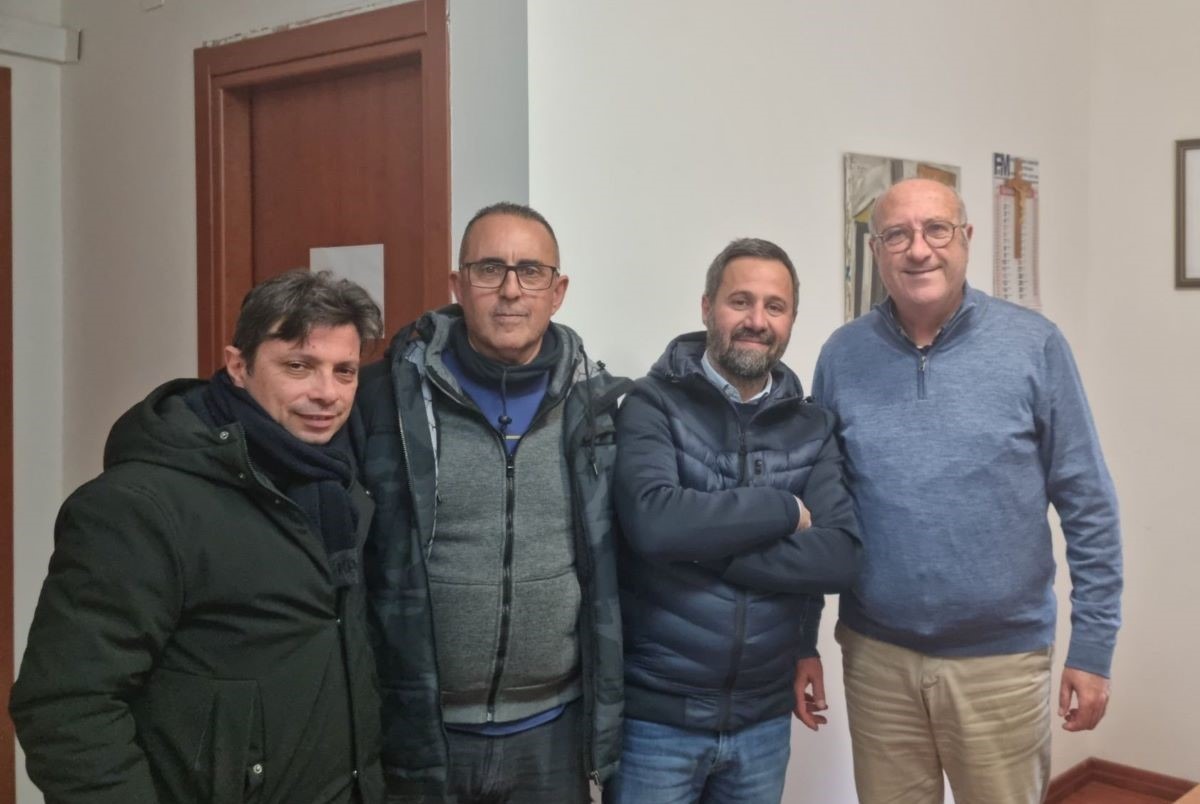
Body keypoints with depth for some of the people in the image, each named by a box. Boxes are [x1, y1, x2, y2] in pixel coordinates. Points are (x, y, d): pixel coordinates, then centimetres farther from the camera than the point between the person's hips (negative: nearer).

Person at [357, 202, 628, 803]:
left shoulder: (593, 406, 0)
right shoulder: (393, 398, -8)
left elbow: (610, 570, 5)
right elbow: (361, 566, -3)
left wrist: (606, 719, 6)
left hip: (553, 731, 2)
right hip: (418, 731, -2)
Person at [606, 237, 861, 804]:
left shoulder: (811, 427, 3)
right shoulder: (654, 405, -8)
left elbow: (840, 557, -9)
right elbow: (654, 523, -25)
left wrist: (705, 547, -17)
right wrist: (784, 508, -16)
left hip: (764, 717, 4)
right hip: (656, 716, -3)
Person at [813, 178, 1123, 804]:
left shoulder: (1033, 345, -7)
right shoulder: (842, 356, -2)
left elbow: (1088, 507, -3)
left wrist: (1093, 647, -4)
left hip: (1001, 656, -1)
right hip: (876, 655, 2)